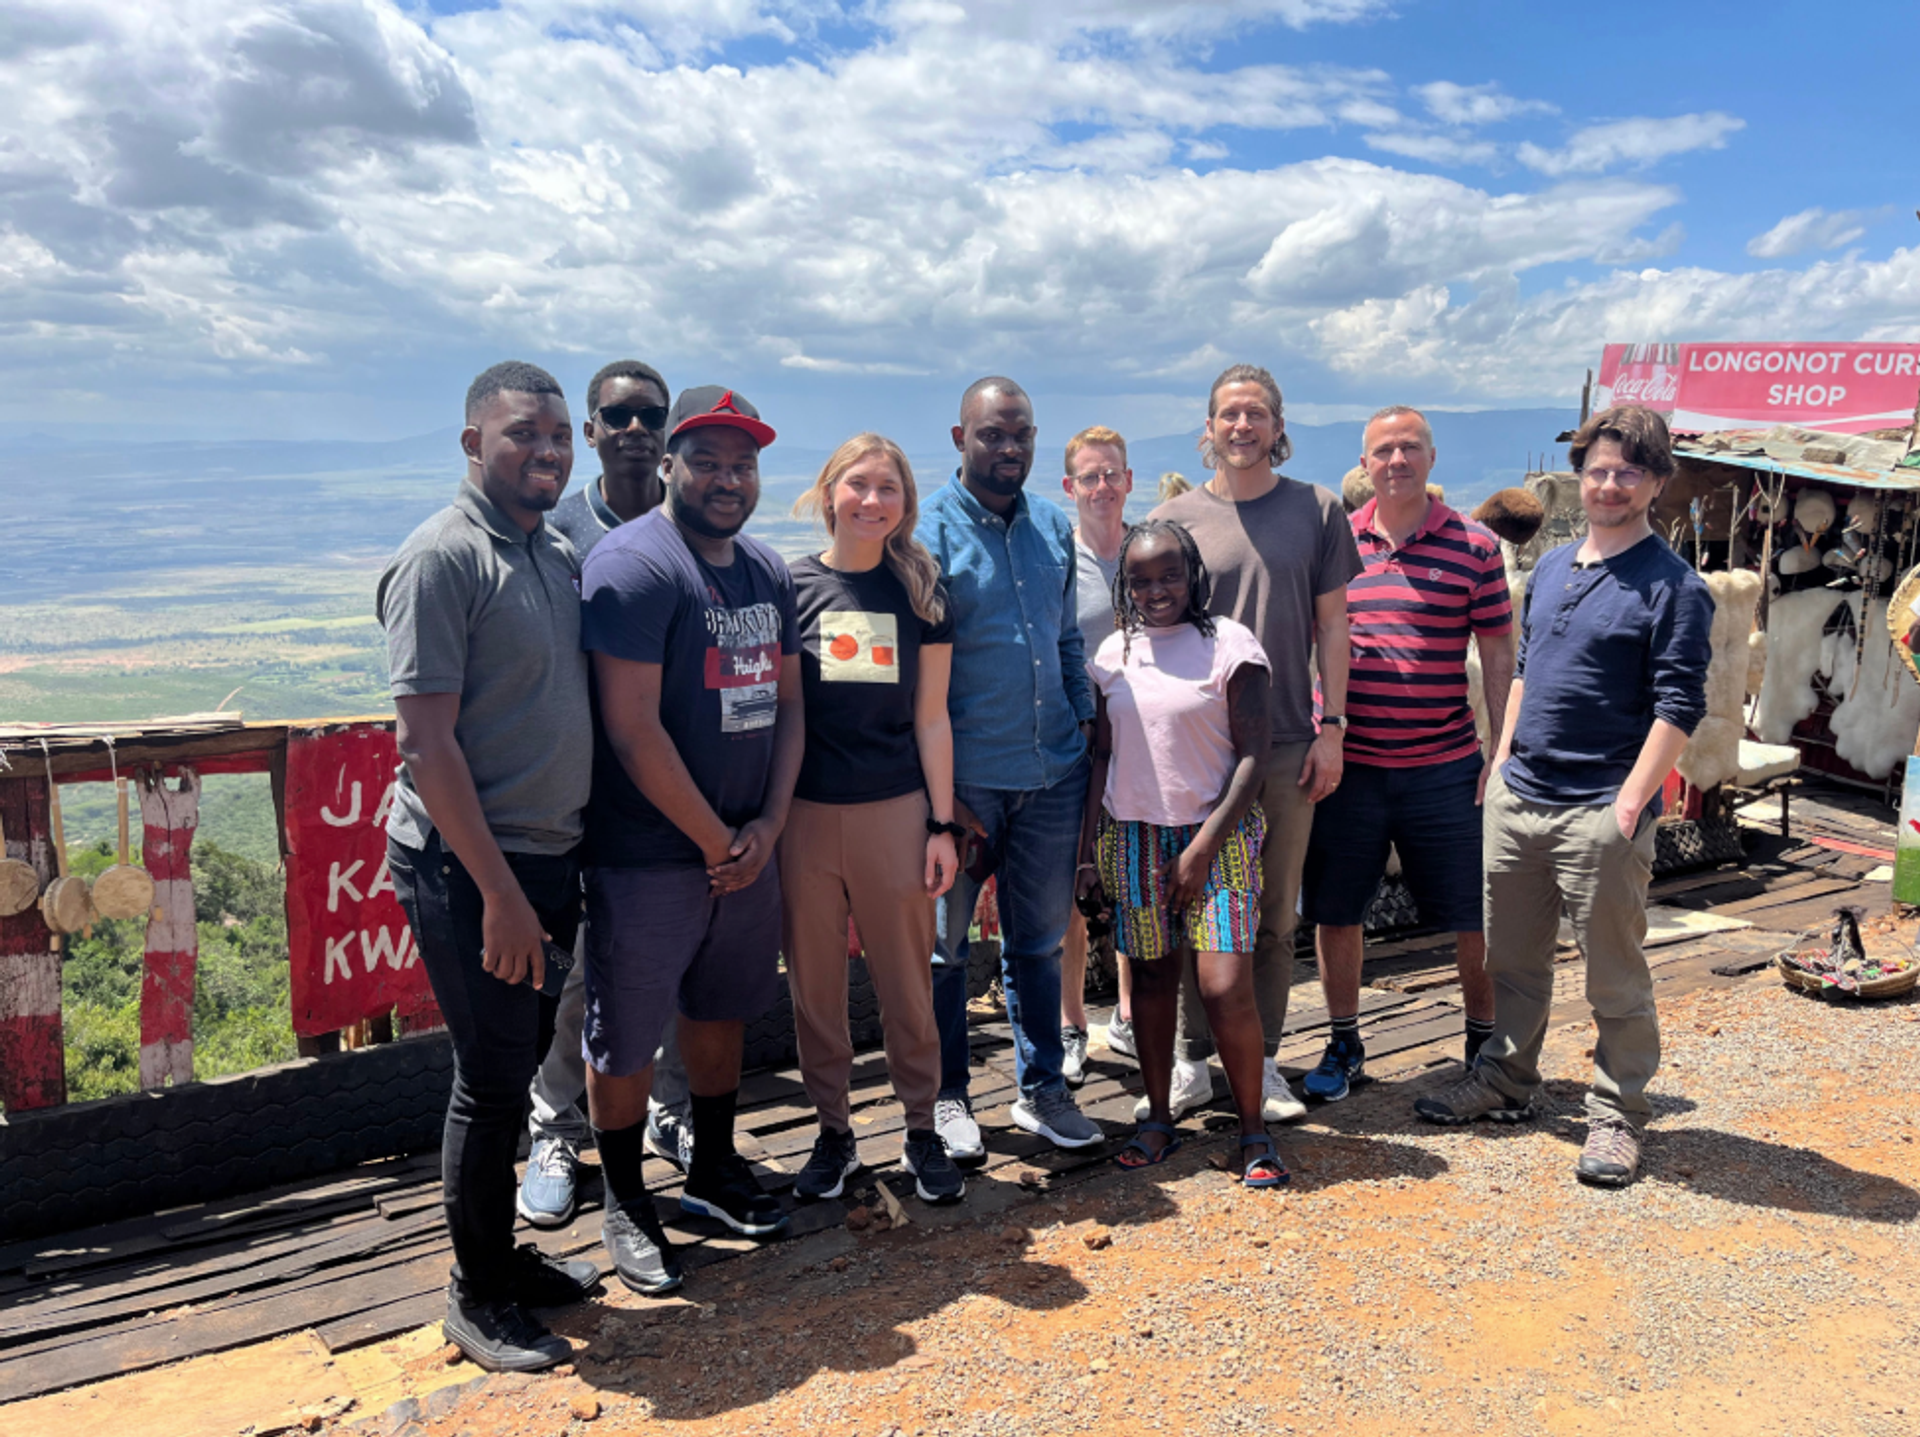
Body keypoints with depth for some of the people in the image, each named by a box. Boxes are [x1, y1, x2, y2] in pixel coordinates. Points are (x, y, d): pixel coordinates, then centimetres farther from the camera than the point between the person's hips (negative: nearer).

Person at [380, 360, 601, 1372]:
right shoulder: (441, 559, -14)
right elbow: (426, 743, -18)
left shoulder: (559, 554, 11)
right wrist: (498, 888, -19)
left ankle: (503, 1258, 34)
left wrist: (558, 863, 13)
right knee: (492, 1080, 1)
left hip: (549, 855, 8)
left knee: (520, 1058, 17)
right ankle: (476, 1298, 20)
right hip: (467, 868, -8)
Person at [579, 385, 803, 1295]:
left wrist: (767, 824, 0)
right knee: (625, 1038, 6)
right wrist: (715, 842, -14)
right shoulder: (634, 564, -15)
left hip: (746, 848, 8)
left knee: (722, 1013, 20)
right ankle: (625, 1204, 26)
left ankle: (712, 1171, 39)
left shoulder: (766, 571, 10)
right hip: (646, 855, -7)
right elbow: (633, 728, -20)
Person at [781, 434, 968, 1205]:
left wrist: (941, 824, 1)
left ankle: (921, 1130, 25)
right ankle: (832, 1131, 26)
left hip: (895, 812, 0)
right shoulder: (791, 586, 1)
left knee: (907, 982, 8)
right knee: (814, 983, 9)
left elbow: (931, 719, 5)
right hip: (806, 814, 0)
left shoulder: (920, 591, 5)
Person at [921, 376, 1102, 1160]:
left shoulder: (1054, 527, 9)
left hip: (1053, 772, 5)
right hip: (963, 777, -5)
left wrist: (1086, 724, 9)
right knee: (943, 942, 8)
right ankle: (945, 1096, 24)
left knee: (1039, 940, 15)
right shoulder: (928, 530, -8)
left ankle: (1042, 1088, 28)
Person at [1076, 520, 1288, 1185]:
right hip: (1133, 836, 4)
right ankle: (1159, 1118, 23)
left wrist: (1204, 844, -12)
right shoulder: (1113, 653, 8)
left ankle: (1253, 1129, 9)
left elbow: (1252, 757, -7)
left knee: (1226, 988, -9)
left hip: (1217, 835, -4)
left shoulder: (1230, 644, -5)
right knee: (1151, 978, 9)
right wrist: (1088, 849, 8)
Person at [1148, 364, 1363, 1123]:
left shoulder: (1317, 510, 5)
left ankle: (1261, 1060, 22)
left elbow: (1331, 621, 7)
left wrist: (1332, 726, 1)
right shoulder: (1174, 518, 2)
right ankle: (1192, 1059, 19)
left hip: (1288, 743, 1)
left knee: (1276, 913, 9)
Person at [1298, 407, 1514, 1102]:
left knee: (1473, 916, 6)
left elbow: (1499, 657, 3)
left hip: (1445, 766, -1)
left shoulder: (1474, 546, 1)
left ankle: (1483, 1044, 28)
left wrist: (1501, 754, -2)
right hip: (1347, 763, 2)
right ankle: (1343, 1047, 27)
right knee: (1336, 912, 8)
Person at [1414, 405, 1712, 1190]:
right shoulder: (1551, 568, 12)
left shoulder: (1675, 586, -8)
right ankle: (1506, 1081, 34)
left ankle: (1616, 1116, 20)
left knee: (1615, 978, 5)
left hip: (1601, 814, -6)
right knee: (1511, 957, 17)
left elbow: (1677, 708, -12)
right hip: (1516, 799, 7)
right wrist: (1502, 761, 13)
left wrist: (1630, 804, -17)